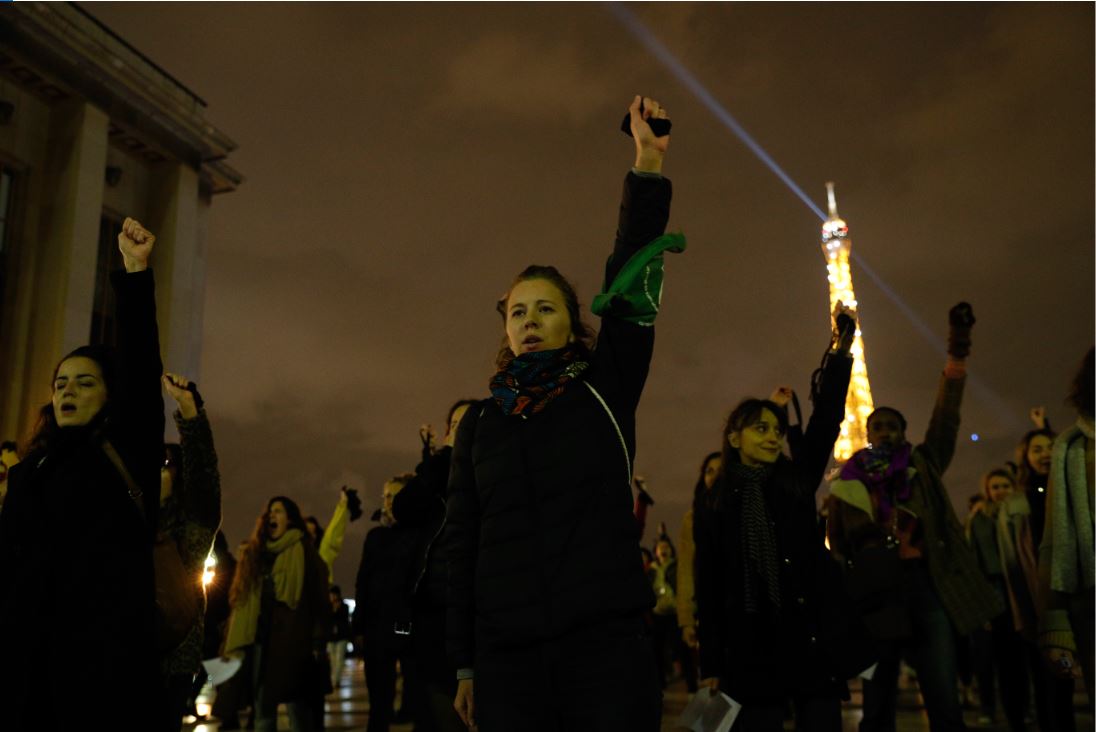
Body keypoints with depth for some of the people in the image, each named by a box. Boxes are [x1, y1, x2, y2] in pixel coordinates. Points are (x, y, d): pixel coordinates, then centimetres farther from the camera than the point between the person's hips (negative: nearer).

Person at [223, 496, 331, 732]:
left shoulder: (303, 551, 2)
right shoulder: (255, 553, 17)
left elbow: (317, 598, -3)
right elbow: (244, 601, 14)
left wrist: (317, 641, -10)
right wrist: (236, 643, 7)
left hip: (292, 638, -5)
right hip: (260, 638, 5)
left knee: (297, 707, -4)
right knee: (263, 709, 6)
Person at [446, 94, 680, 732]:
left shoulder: (604, 391, 7)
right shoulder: (480, 422, 12)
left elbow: (633, 290, -5)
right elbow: (464, 543, 12)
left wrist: (649, 165, -13)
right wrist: (465, 665, 9)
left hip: (609, 641, -2)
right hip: (507, 656, 2)